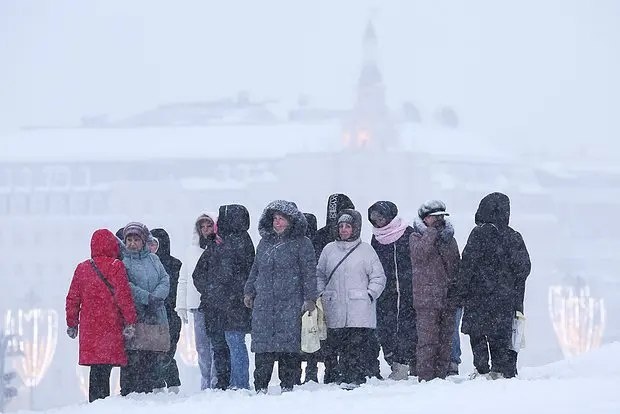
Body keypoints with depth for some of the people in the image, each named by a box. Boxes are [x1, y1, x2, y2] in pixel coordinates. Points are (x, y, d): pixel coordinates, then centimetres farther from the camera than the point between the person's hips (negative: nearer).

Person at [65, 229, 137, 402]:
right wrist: (130, 321, -6)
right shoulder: (115, 266, -6)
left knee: (97, 367, 12)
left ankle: (96, 401, 13)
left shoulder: (82, 268, 10)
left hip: (89, 326, 5)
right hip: (110, 326, -5)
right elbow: (123, 295, -11)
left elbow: (72, 299, 13)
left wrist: (72, 323, 22)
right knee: (104, 367, -6)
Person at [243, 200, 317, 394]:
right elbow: (255, 269, 25)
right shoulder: (265, 242, 17)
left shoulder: (301, 243, 2)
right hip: (263, 303, 4)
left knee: (288, 346, -6)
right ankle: (261, 387, 2)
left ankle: (287, 386, -1)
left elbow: (310, 272, -2)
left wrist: (309, 298, -9)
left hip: (290, 303, -4)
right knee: (262, 346, -1)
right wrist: (249, 291, 17)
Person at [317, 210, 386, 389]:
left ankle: (357, 378, -8)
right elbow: (320, 275, 21)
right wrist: (320, 294, 7)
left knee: (358, 345, -8)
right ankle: (344, 376, 7)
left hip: (360, 311, -3)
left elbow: (378, 277, 6)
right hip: (335, 310, 3)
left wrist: (370, 295, -6)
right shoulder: (329, 250, 13)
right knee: (339, 345, 1)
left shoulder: (366, 250, 4)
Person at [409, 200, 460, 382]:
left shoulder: (449, 238, 19)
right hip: (426, 298, -5)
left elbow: (456, 264, 21)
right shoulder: (416, 237, 5)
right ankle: (425, 377, -10)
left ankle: (441, 376, 10)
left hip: (448, 299, 5)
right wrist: (433, 231, -11)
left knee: (445, 341, 5)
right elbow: (420, 252, -17)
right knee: (428, 341, -10)